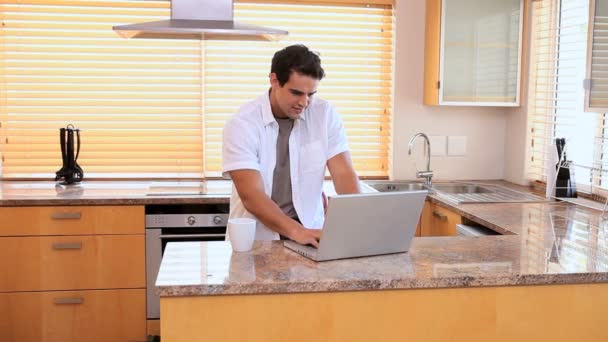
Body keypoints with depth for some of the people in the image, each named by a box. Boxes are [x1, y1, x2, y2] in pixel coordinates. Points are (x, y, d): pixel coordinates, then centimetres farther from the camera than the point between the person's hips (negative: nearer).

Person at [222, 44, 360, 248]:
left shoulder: (325, 114, -2)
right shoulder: (242, 124, -12)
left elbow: (344, 175, -5)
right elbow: (252, 196, -19)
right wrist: (297, 232, -33)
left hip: (310, 234, 2)